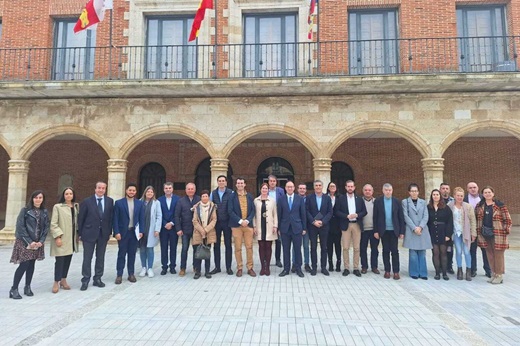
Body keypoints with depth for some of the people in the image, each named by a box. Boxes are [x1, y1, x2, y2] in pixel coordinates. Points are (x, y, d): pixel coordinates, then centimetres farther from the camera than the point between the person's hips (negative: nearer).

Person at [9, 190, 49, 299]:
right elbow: (20, 227, -10)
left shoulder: (45, 212, 4)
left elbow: (46, 228, 5)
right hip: (25, 242, -4)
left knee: (31, 265, 9)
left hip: (38, 243, 4)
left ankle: (27, 287, 21)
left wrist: (41, 241, -8)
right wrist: (29, 242, -15)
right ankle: (14, 289, 3)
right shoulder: (25, 210, -7)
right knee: (24, 265, -8)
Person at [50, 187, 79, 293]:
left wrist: (78, 235, 8)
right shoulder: (57, 207, -5)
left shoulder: (76, 206, 10)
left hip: (72, 239, 5)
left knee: (68, 260, 10)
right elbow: (53, 224, -8)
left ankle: (63, 280, 23)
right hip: (61, 239, -5)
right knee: (60, 260, -4)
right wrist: (57, 236, -15)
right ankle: (56, 282, 9)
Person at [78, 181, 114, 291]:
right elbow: (81, 218, -1)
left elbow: (111, 217, 5)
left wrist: (109, 232, 2)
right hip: (89, 233, -2)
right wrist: (80, 233, -2)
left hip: (103, 233, 2)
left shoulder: (110, 201, 2)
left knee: (100, 257, 10)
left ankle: (97, 279, 21)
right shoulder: (87, 201, -4)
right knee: (87, 258, 3)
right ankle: (85, 280, 13)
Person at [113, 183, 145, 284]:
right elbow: (115, 219, -4)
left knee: (132, 254, 9)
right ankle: (119, 275, 12)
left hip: (134, 232, 2)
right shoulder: (118, 203, -2)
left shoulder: (140, 203, 5)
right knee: (121, 254, 4)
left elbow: (142, 218, 5)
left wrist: (141, 231, -2)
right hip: (123, 232, -2)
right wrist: (116, 232, -11)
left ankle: (131, 274, 18)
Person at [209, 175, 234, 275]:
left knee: (228, 245, 5)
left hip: (227, 222, -3)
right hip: (216, 222, 3)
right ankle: (217, 267, 19)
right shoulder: (213, 193, 6)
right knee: (216, 245, 8)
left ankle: (228, 267, 14)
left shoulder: (231, 193, -3)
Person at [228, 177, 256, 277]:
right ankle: (239, 268, 13)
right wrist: (240, 221, -13)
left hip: (248, 224, 2)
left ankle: (250, 268, 13)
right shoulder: (232, 196, 1)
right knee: (238, 248, 3)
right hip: (236, 225, -2)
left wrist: (247, 220, -9)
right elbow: (230, 211, -6)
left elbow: (253, 210, 6)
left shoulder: (250, 196, 9)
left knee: (249, 247, 3)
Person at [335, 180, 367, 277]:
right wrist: (347, 216, -15)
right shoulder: (341, 198, 3)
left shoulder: (359, 199, 10)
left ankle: (356, 268, 12)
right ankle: (346, 268, 9)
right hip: (346, 225, -1)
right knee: (346, 248, 0)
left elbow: (364, 211, 7)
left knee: (356, 248, 4)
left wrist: (357, 215, -12)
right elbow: (337, 211, -3)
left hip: (357, 225, 2)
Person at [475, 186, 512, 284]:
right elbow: (477, 219, 17)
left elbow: (508, 220, -4)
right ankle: (493, 274, 23)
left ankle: (499, 276, 12)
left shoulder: (500, 205, -6)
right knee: (490, 255, 12)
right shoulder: (480, 206, 6)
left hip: (497, 235, -4)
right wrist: (478, 232, 12)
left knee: (498, 255, 1)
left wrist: (506, 231, -8)